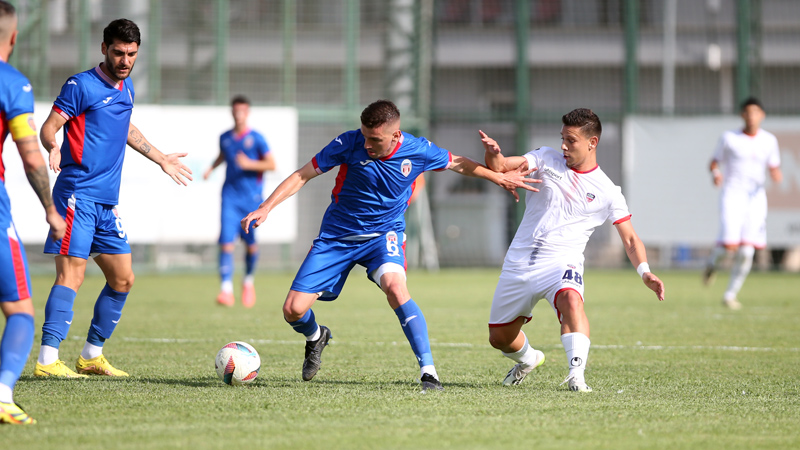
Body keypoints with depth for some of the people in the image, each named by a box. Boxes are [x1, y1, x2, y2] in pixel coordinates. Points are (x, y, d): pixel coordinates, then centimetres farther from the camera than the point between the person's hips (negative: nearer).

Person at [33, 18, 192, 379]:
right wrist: (53, 147, -33)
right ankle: (47, 360, -19)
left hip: (107, 201, 8)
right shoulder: (81, 86, -7)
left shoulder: (126, 88, 16)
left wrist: (161, 159, 41)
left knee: (123, 279, 9)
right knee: (72, 272, -16)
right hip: (78, 195, -8)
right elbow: (49, 127, -11)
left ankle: (91, 356, 20)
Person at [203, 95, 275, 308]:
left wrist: (250, 164, -17)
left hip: (252, 197, -2)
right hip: (230, 196, 2)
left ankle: (248, 281, 31)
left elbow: (271, 164, -4)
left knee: (251, 243, 4)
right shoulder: (225, 138, 8)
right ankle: (226, 290, -18)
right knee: (226, 241, -12)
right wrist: (212, 167, 11)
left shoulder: (256, 138, -4)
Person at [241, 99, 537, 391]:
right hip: (337, 235, 1)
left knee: (395, 287, -34)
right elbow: (303, 175, -11)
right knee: (293, 311, -6)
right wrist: (266, 208, -20)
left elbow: (458, 164, 7)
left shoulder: (418, 151, -14)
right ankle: (316, 338, 33)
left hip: (384, 234, -1)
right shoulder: (349, 144, -18)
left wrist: (500, 178, 15)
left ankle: (428, 371, -30)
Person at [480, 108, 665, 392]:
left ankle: (576, 374, -43)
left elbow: (630, 239, 0)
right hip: (520, 259, 3)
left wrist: (644, 272, -18)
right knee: (499, 337, 11)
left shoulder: (606, 192, -1)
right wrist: (493, 153, -27)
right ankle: (528, 359, 45)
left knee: (571, 300, -38)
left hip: (561, 262, -3)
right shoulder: (547, 160, 5)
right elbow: (499, 166, -2)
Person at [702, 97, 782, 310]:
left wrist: (777, 175, -12)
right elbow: (714, 163, 6)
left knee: (746, 251, -6)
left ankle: (731, 294, 10)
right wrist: (716, 174, -17)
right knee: (730, 245, -19)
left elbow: (774, 169, 12)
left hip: (756, 197, 3)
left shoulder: (769, 140, 7)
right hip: (732, 194, -3)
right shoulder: (729, 138, -1)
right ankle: (713, 264, 17)